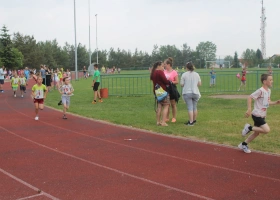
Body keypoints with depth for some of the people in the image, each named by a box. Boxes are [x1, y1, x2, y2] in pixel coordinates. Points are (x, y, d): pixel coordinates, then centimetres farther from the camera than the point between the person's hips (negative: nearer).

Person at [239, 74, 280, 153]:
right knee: (266, 130, -18)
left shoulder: (268, 91, 9)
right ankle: (249, 128, -2)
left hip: (262, 116, 9)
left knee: (257, 132, 15)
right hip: (257, 115, -9)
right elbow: (250, 98, -20)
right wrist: (249, 109, -28)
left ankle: (243, 145, 28)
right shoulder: (260, 91, -19)